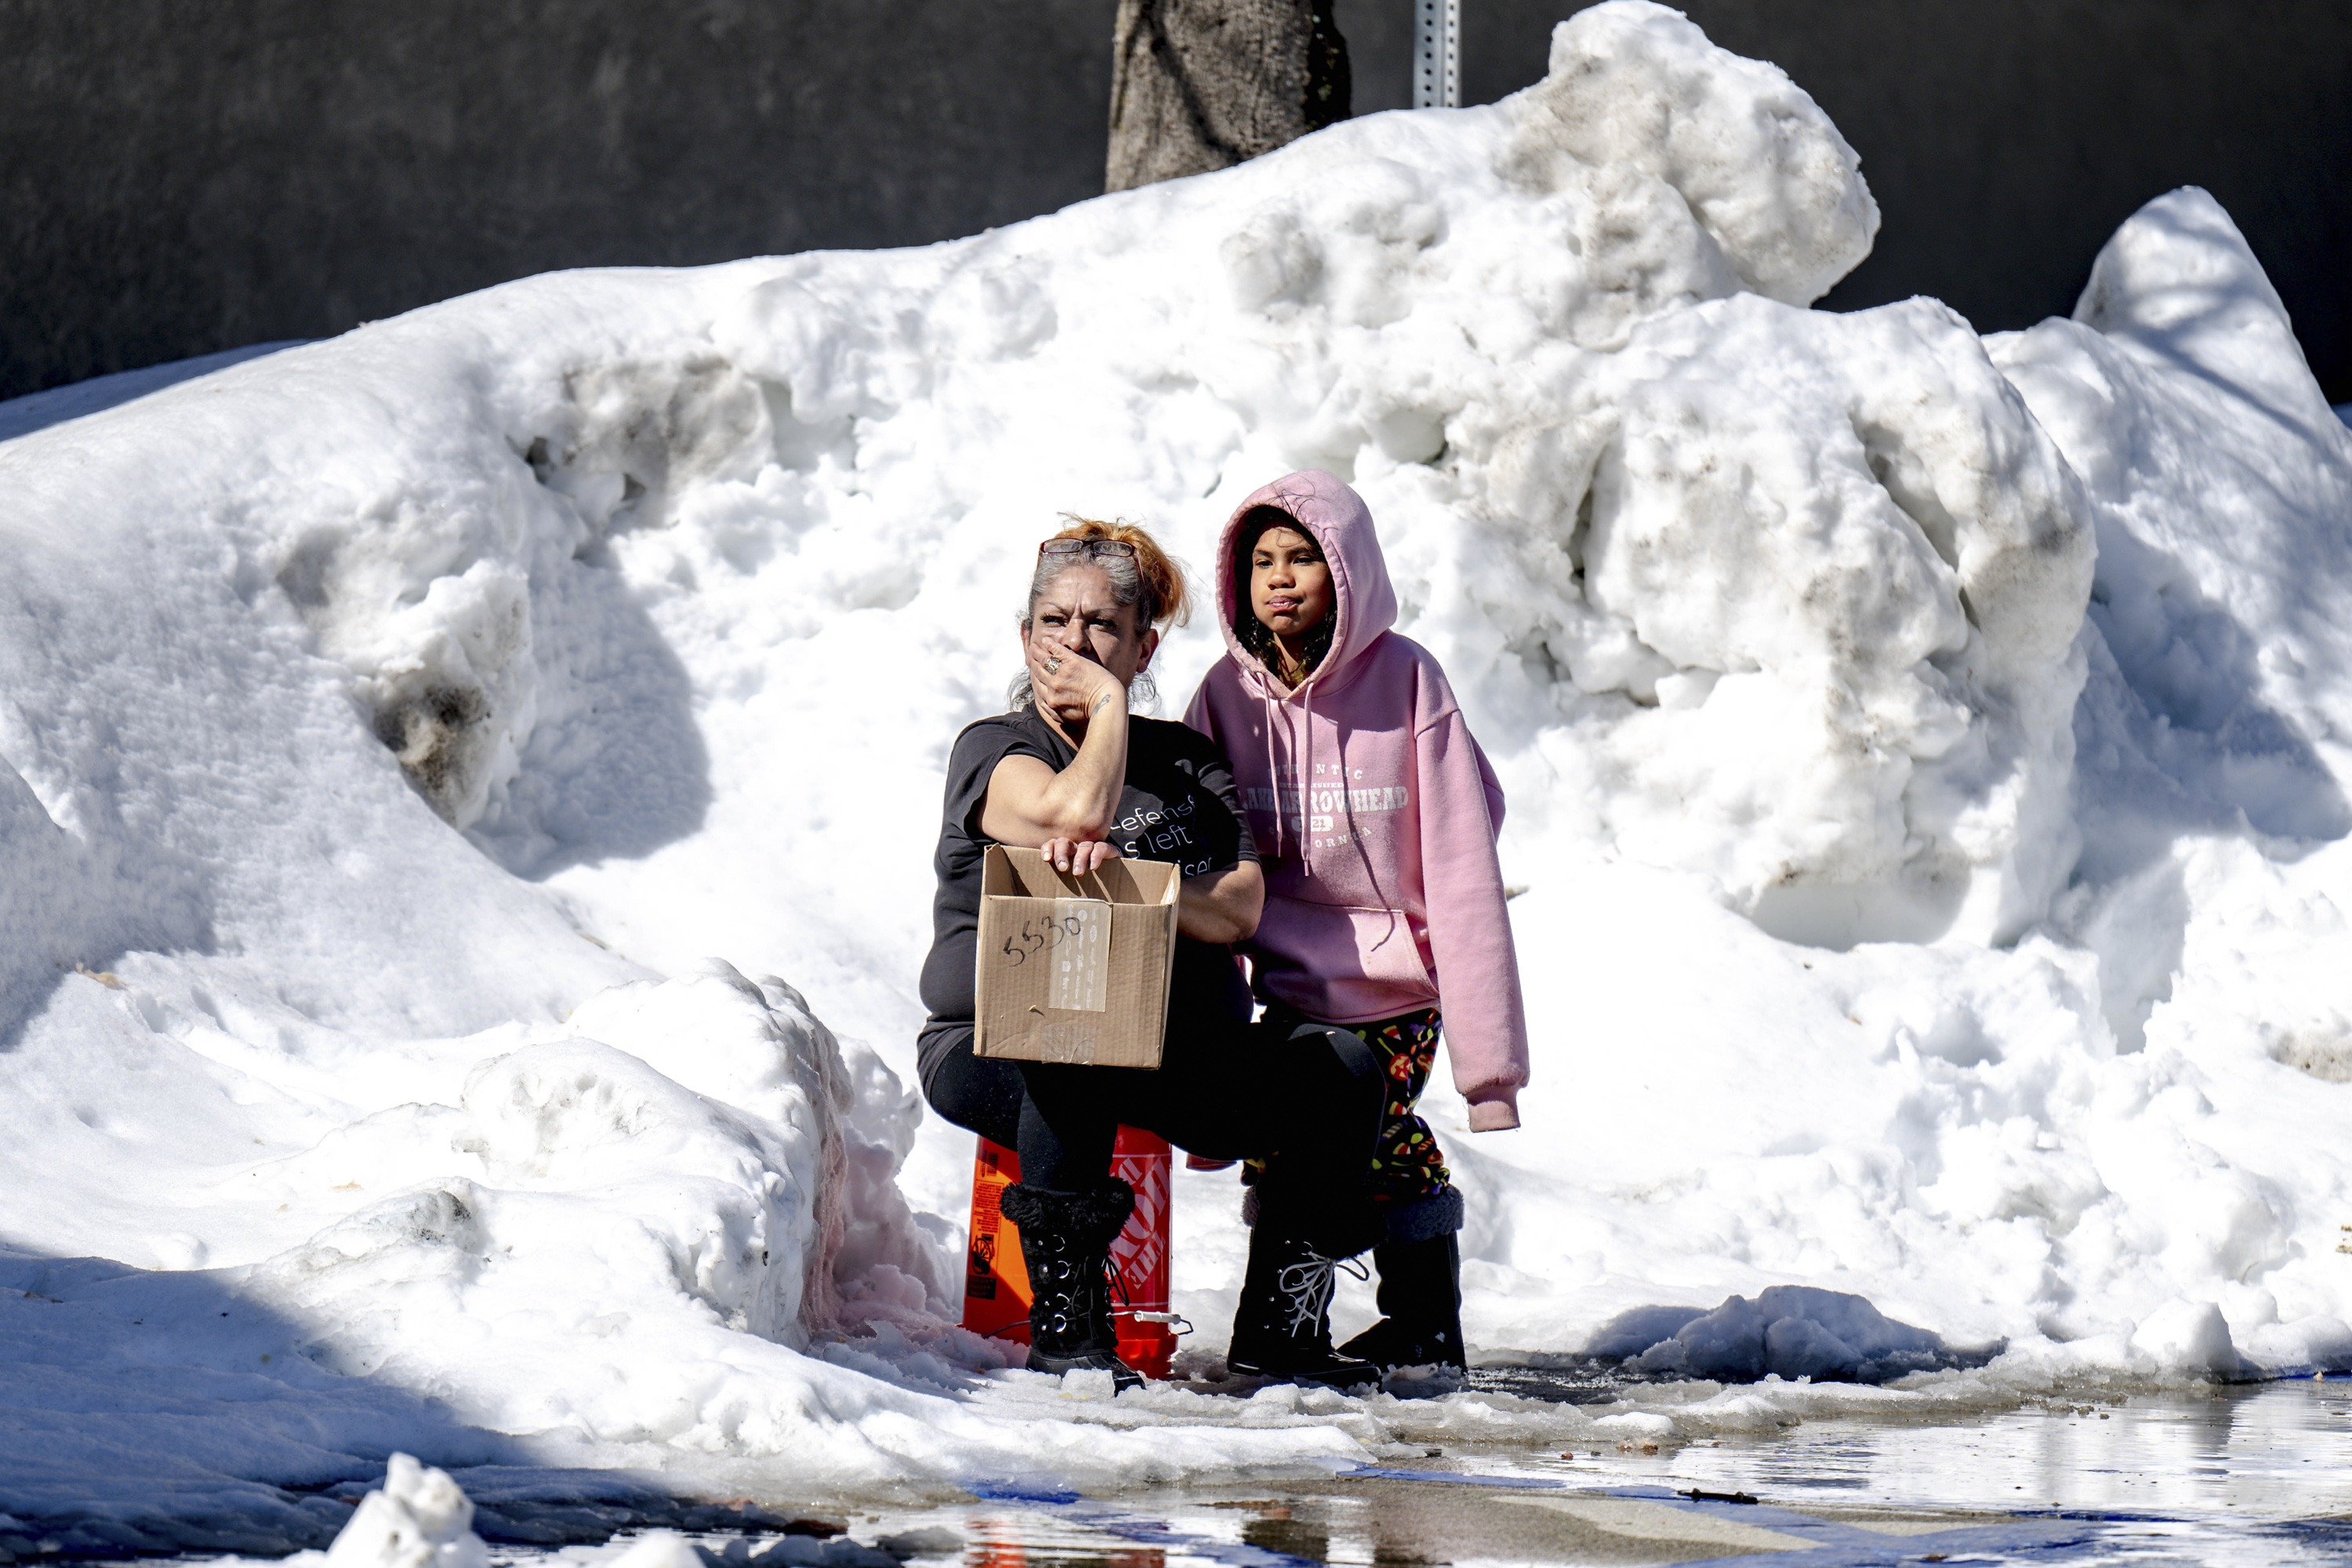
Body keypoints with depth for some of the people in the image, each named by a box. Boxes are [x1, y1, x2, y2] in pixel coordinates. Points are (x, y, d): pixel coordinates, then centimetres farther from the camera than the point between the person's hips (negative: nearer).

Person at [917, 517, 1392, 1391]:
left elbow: (1237, 911, -1)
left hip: (1178, 1063, 4)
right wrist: (1109, 707, -4)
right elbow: (1077, 811, -21)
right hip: (998, 1049, -4)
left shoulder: (1187, 761, 15)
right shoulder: (992, 749, 3)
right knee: (1075, 1049, -39)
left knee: (1340, 1068, -18)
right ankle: (1064, 1326, -29)